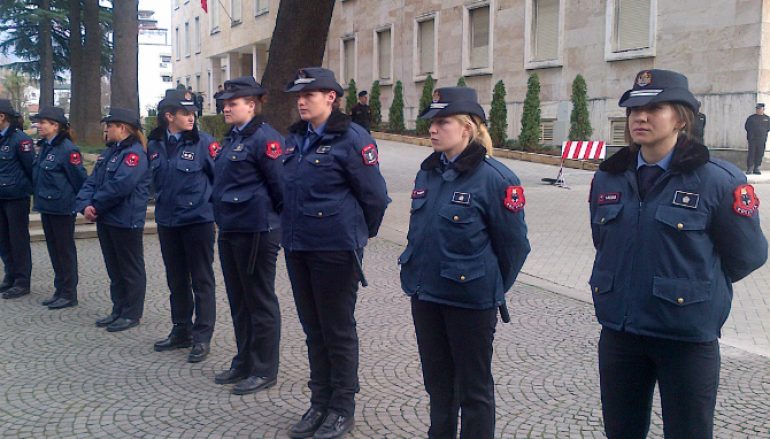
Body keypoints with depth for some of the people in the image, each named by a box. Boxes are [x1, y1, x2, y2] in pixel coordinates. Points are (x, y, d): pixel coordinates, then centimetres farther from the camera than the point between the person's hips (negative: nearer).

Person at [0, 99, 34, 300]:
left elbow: (31, 168, -12)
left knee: (18, 240, 1)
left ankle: (22, 282, 10)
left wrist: (32, 189, -5)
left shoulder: (20, 140, -15)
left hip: (16, 198, -8)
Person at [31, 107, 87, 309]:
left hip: (62, 209, -9)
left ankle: (69, 294, 11)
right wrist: (40, 197, 15)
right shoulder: (45, 147, 10)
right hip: (46, 207, 9)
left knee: (65, 250, 1)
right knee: (54, 249, 15)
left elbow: (80, 179, -16)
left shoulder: (67, 149, -17)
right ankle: (60, 290, 25)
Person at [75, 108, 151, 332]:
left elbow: (120, 186, -25)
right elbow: (92, 181, 9)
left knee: (130, 269, 3)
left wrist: (96, 206, -14)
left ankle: (132, 314, 12)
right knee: (114, 268, 16)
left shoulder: (135, 153, -15)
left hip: (126, 221, -9)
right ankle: (118, 310, 27)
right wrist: (85, 205, -9)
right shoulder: (109, 152, 16)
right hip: (105, 220, 9)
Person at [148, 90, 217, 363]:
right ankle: (181, 331, 29)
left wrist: (209, 202, -6)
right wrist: (164, 202, 14)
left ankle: (202, 337, 11)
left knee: (201, 280, 3)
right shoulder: (155, 145, 5)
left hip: (198, 220, -5)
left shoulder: (203, 142, -10)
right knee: (176, 280, 15)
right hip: (167, 222, 5)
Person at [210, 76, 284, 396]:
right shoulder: (234, 138, 14)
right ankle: (244, 363, 30)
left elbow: (281, 185, -16)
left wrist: (280, 221, -8)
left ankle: (264, 371, 14)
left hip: (256, 231, -9)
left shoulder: (265, 138, -15)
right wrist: (223, 217, 17)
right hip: (230, 230, 9)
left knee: (260, 301, 2)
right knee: (238, 300, 17)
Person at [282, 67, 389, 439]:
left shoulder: (351, 138, -12)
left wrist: (360, 233, 2)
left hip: (335, 249, -7)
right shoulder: (295, 138, 9)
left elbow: (375, 195, -9)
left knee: (338, 330, 4)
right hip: (297, 247, 7)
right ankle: (320, 402, 29)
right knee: (313, 328, 15)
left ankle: (342, 408, 19)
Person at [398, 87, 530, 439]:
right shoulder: (428, 172, 4)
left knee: (473, 389, 8)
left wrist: (490, 290, 1)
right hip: (425, 295, 7)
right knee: (437, 380, 21)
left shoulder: (495, 178, -16)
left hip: (470, 300, -6)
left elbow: (514, 245, -9)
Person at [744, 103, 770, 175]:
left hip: (762, 139, 2)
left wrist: (763, 132, 1)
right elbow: (746, 126, 9)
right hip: (752, 139, -1)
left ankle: (756, 168, 8)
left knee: (760, 154, 2)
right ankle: (749, 169, -3)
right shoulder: (751, 117, 7)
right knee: (751, 153, -6)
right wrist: (751, 132, -1)